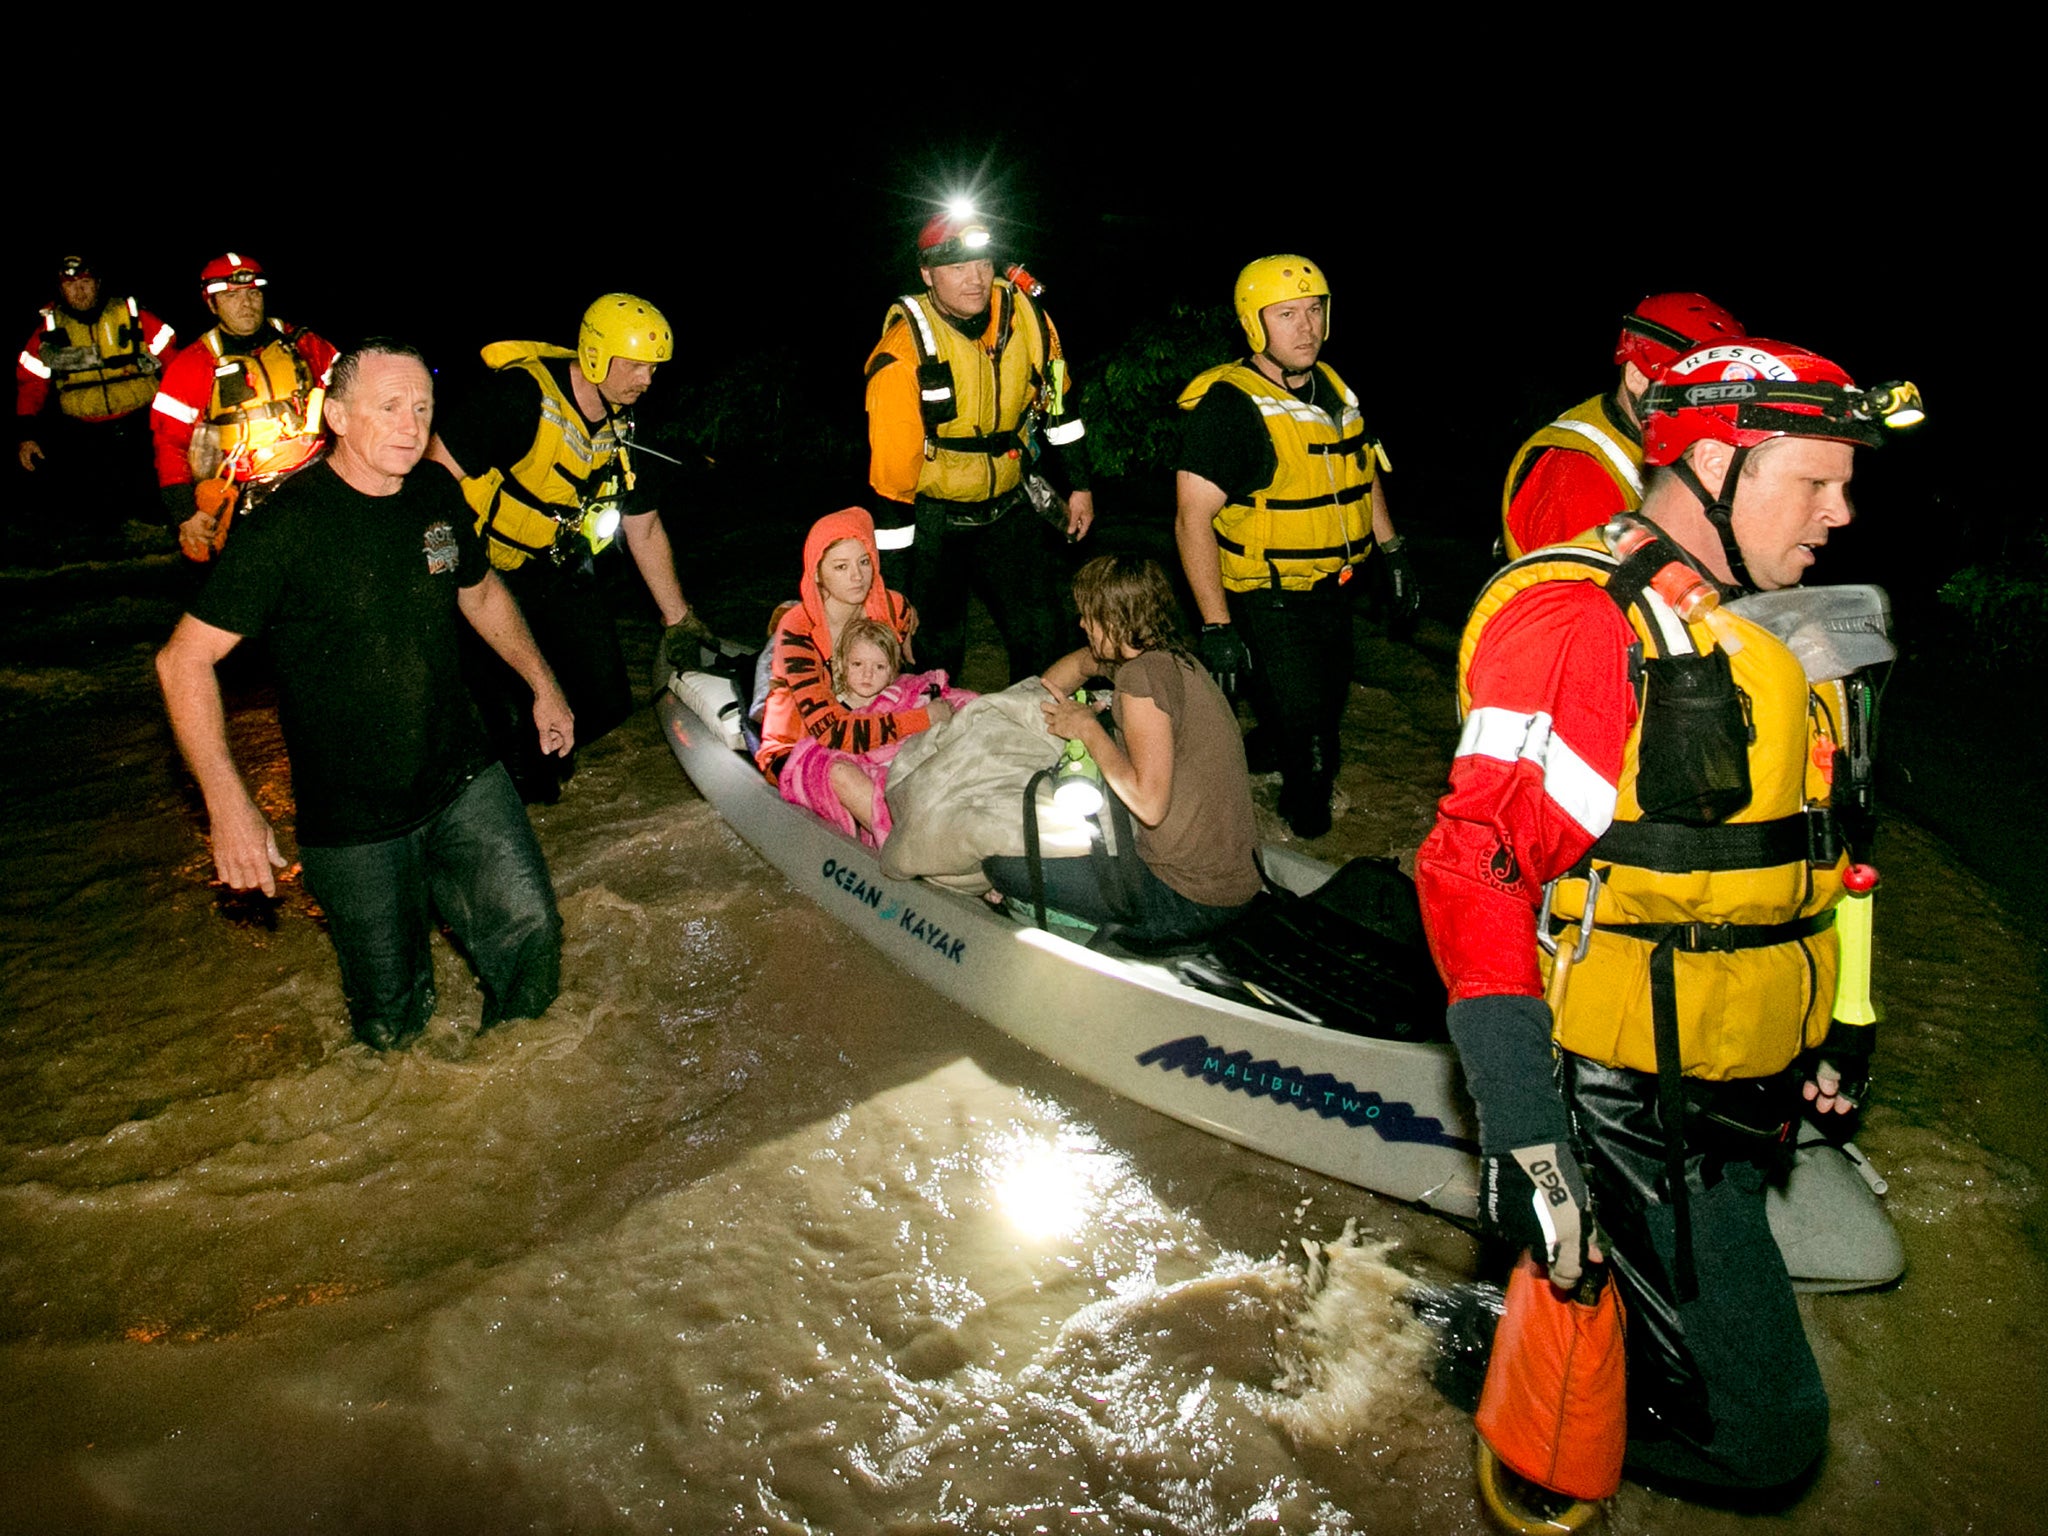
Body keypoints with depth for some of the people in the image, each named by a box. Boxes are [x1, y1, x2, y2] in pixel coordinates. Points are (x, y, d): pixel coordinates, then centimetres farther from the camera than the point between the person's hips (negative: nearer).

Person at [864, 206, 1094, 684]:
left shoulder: (1025, 313, -10)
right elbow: (892, 471, -24)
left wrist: (1079, 484, 11)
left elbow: (1057, 402, 7)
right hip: (933, 516, -3)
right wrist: (894, 584, -22)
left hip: (1010, 505, 4)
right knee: (936, 653, 5)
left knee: (1041, 636, 4)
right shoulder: (905, 351, -24)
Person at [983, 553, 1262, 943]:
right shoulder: (1173, 657, 8)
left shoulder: (1143, 675, -20)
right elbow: (1082, 662, 31)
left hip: (1190, 903, -10)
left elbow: (1148, 803, -27)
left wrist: (1087, 728, -16)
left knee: (1001, 864, -9)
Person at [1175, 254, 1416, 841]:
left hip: (1335, 591, 8)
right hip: (1270, 600, -8)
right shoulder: (1227, 405, -19)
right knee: (1309, 746, -7)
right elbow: (1193, 521, -22)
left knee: (1328, 705, 22)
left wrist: (1392, 551, 18)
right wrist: (1216, 628, -26)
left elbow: (1364, 472, 23)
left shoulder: (1333, 388, 6)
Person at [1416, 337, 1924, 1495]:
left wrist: (1833, 1017, 23)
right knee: (1766, 1429, -4)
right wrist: (1523, 1135, -29)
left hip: (1735, 1097, 9)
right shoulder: (1583, 625, -19)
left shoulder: (1749, 627, 12)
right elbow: (1478, 872, -25)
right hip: (1632, 1107, -9)